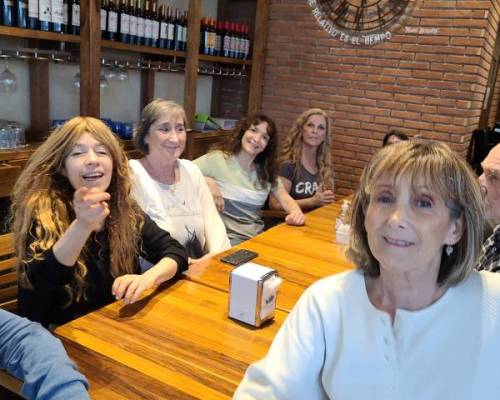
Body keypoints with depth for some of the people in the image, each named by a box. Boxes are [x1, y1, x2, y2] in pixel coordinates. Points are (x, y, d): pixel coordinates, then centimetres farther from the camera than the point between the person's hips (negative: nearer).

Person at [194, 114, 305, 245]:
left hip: (257, 238, 6)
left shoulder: (267, 171, 13)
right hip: (227, 238, -5)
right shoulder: (217, 159, -4)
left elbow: (286, 200, 7)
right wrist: (206, 181, -23)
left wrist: (296, 212, -14)